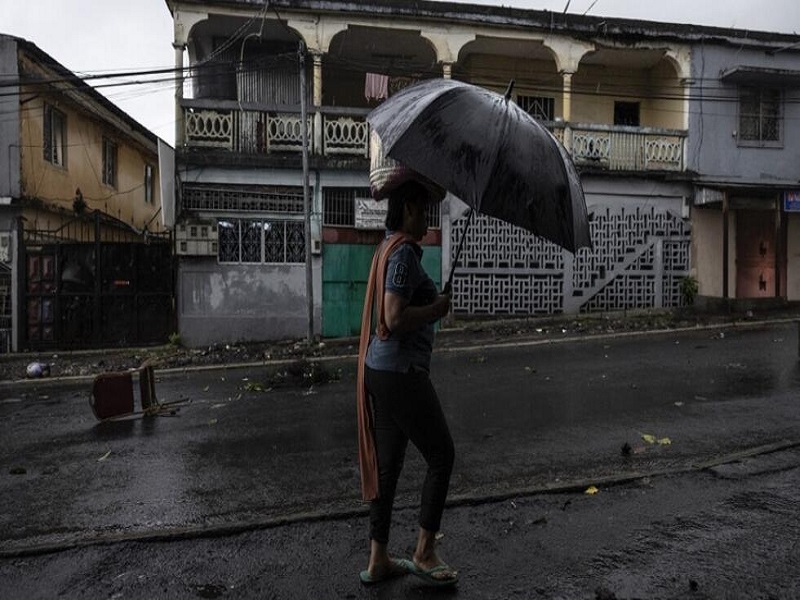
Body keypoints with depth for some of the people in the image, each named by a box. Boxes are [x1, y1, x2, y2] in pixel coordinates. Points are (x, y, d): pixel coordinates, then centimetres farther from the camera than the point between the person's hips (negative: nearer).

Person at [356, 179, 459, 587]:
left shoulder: (388, 248, 15)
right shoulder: (404, 252, -16)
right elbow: (396, 318, -25)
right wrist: (437, 308, -11)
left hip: (379, 369, 10)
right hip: (401, 373, -10)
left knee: (386, 463, 15)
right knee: (441, 454, 6)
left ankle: (378, 560, 26)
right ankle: (424, 553, 20)